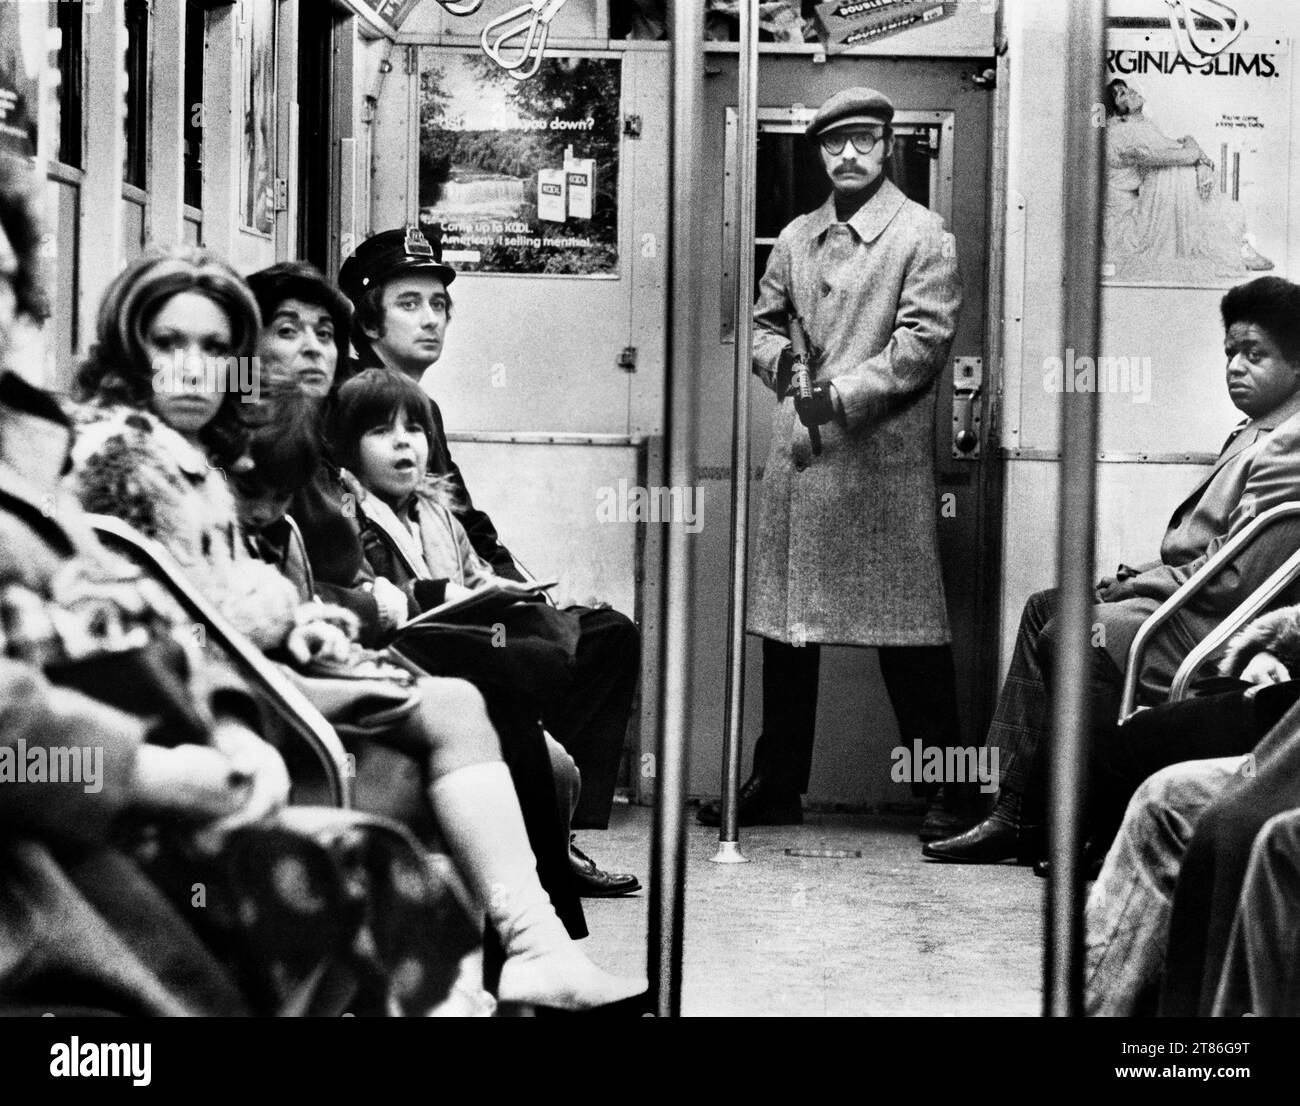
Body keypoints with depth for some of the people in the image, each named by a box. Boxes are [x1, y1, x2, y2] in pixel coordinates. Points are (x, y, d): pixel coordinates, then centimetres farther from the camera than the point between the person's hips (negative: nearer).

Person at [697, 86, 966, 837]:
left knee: (909, 633, -3)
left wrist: (842, 396, -17)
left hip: (885, 459, -6)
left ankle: (947, 794, 6)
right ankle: (778, 784, 20)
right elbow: (765, 320, 22)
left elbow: (923, 341, -10)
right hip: (798, 454, 6)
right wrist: (780, 359, 0)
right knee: (784, 627, 10)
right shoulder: (796, 238, 16)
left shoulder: (924, 238, -1)